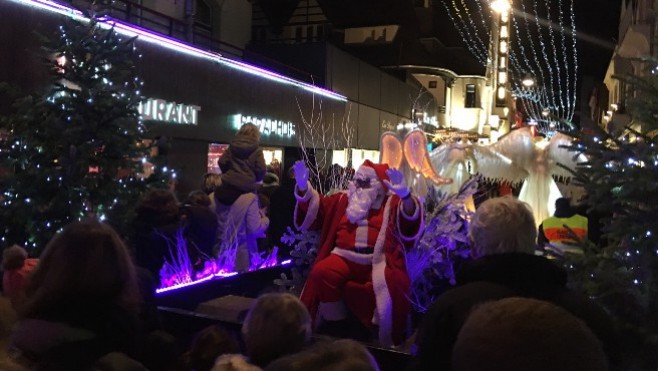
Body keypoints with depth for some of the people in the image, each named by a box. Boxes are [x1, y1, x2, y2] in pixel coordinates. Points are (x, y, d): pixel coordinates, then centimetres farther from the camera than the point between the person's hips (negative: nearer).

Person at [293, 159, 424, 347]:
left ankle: (388, 339, -10)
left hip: (379, 261, -3)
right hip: (345, 258, 3)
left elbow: (410, 219, -8)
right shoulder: (343, 200, 23)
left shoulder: (392, 203, 12)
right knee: (321, 273, -28)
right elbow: (314, 207, 20)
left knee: (392, 282, -34)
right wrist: (303, 185, 2)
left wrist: (405, 194, -29)